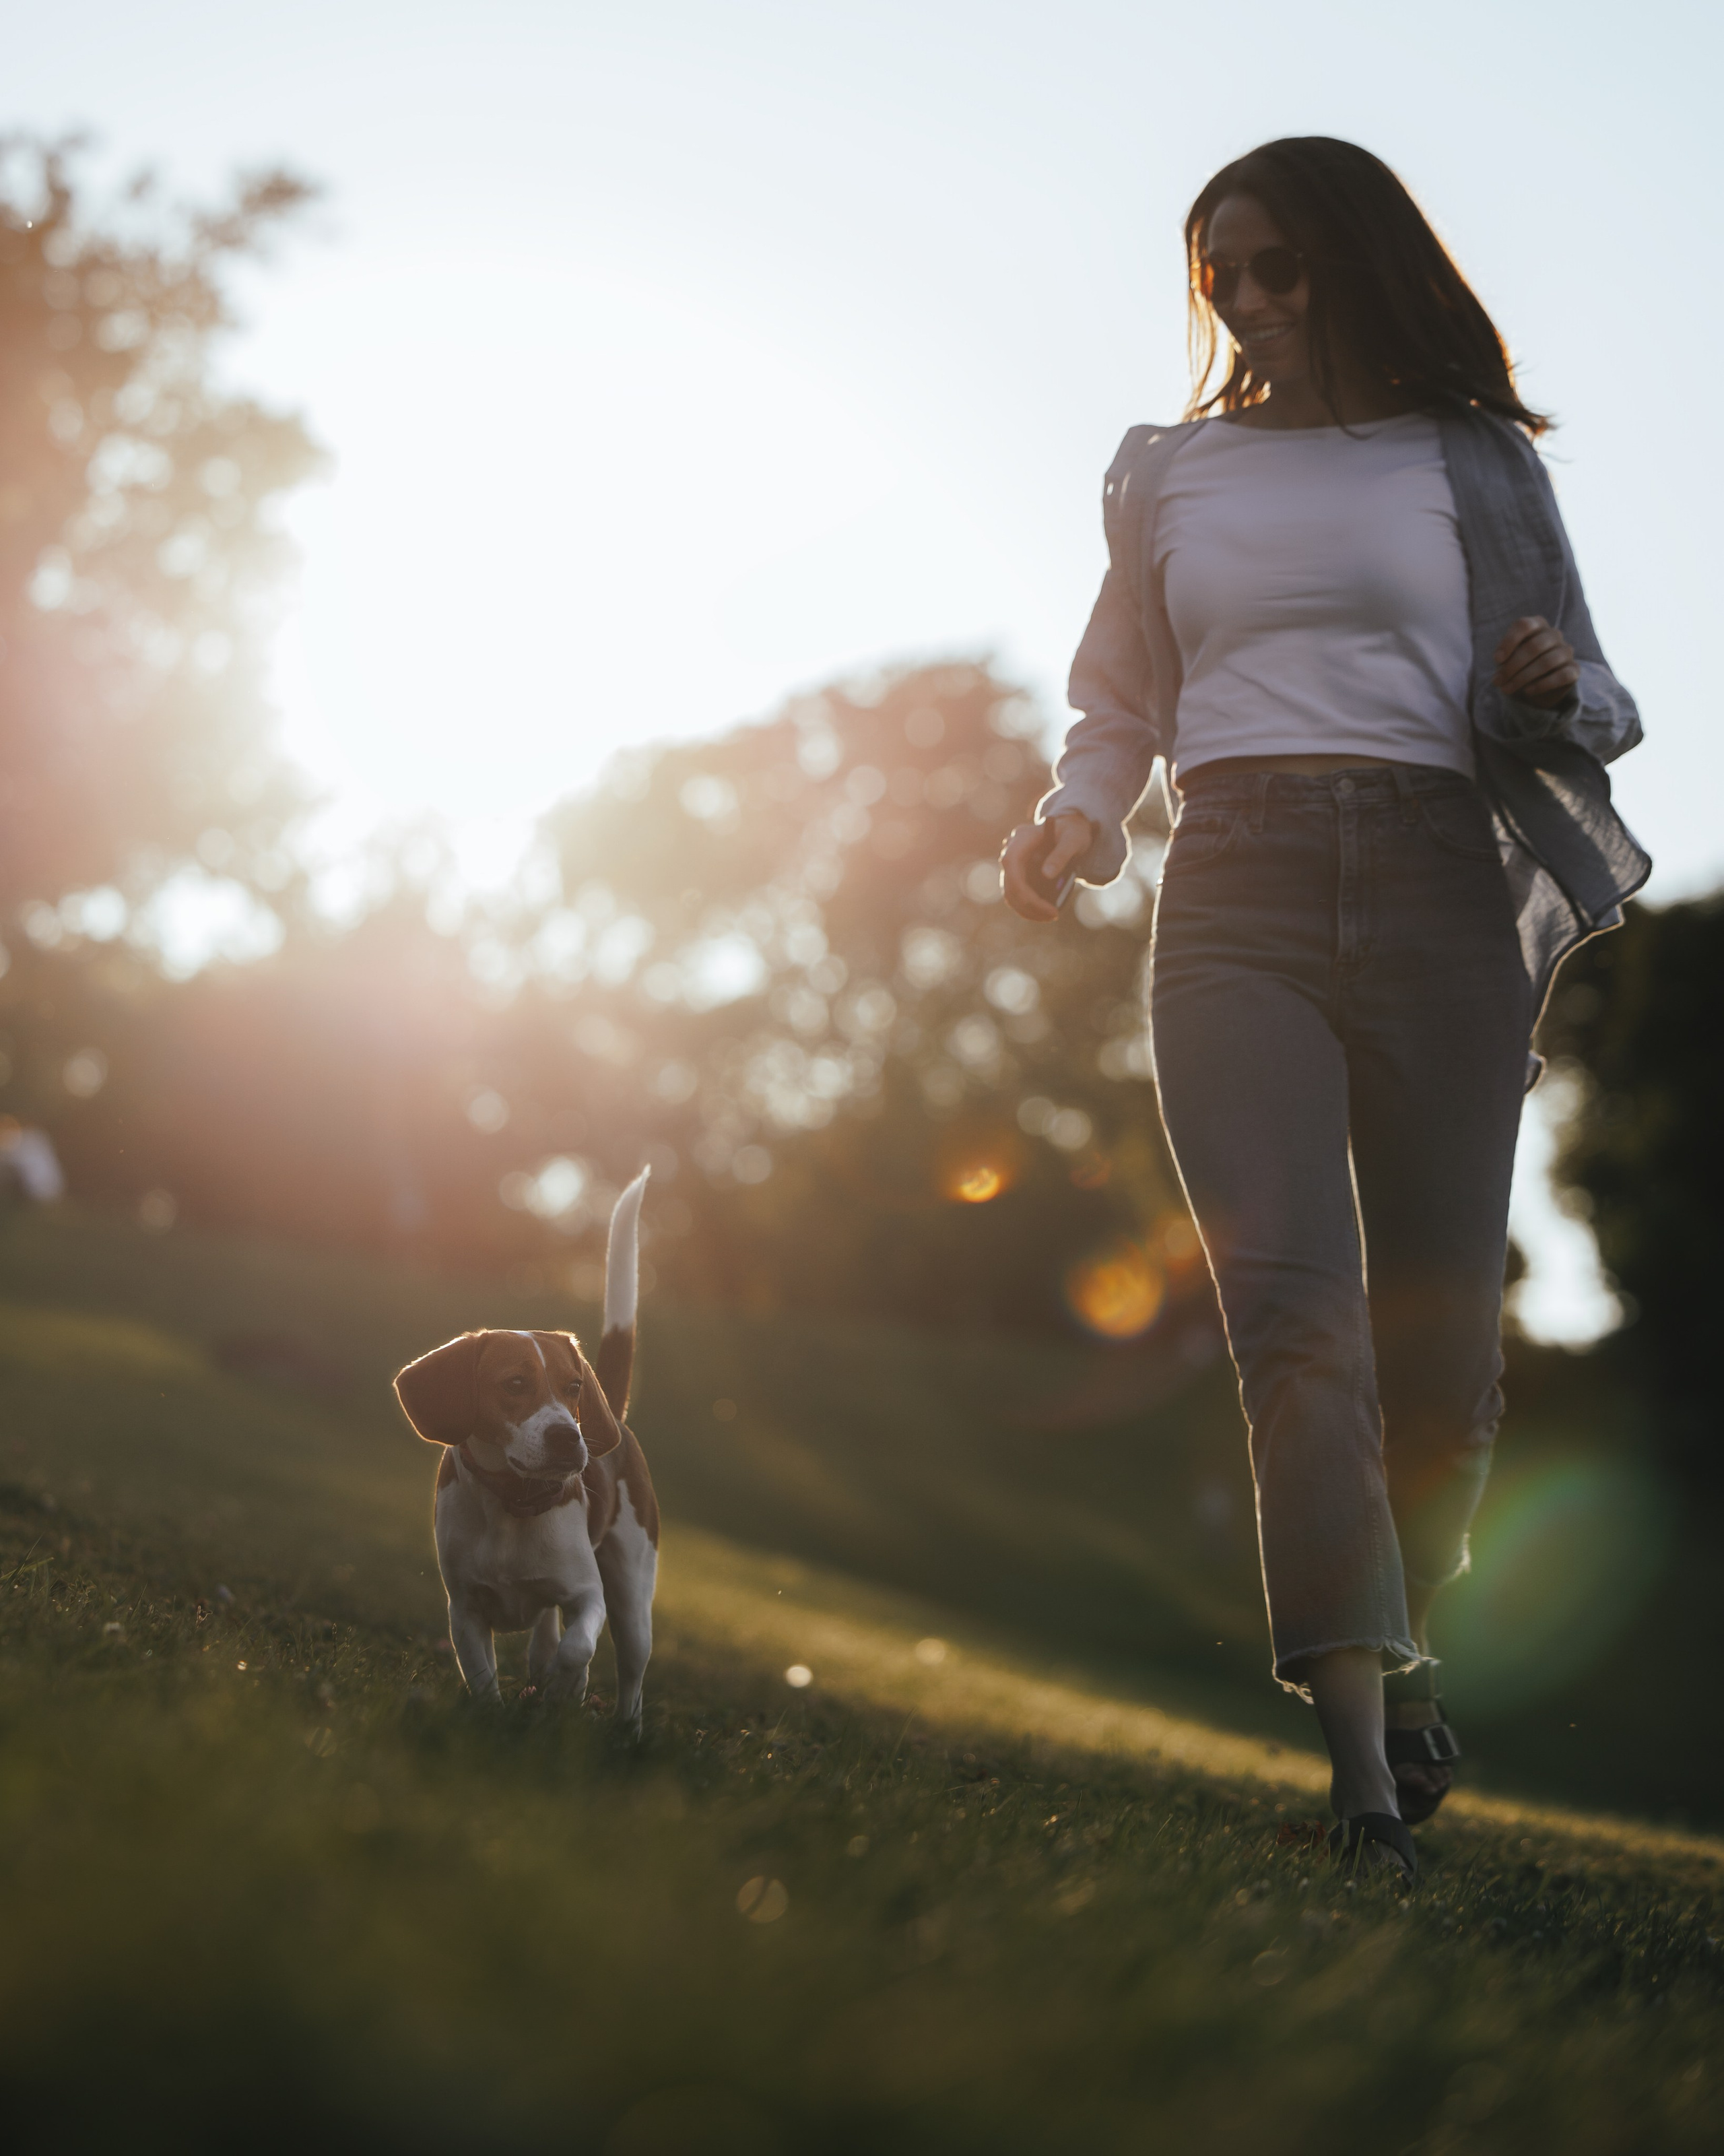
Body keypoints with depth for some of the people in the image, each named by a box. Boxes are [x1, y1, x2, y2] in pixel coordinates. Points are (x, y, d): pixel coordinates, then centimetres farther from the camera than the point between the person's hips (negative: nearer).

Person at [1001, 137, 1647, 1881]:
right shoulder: (1169, 477, 19)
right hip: (1239, 898, 0)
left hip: (1436, 886, 0)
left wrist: (1556, 692, -10)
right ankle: (1368, 1771, -21)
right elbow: (1120, 710, 24)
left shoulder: (1471, 461, 13)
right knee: (1297, 1314, -17)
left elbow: (1592, 706, 15)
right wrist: (1077, 814, 2)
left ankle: (1400, 1646, 28)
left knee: (1438, 1338, 0)